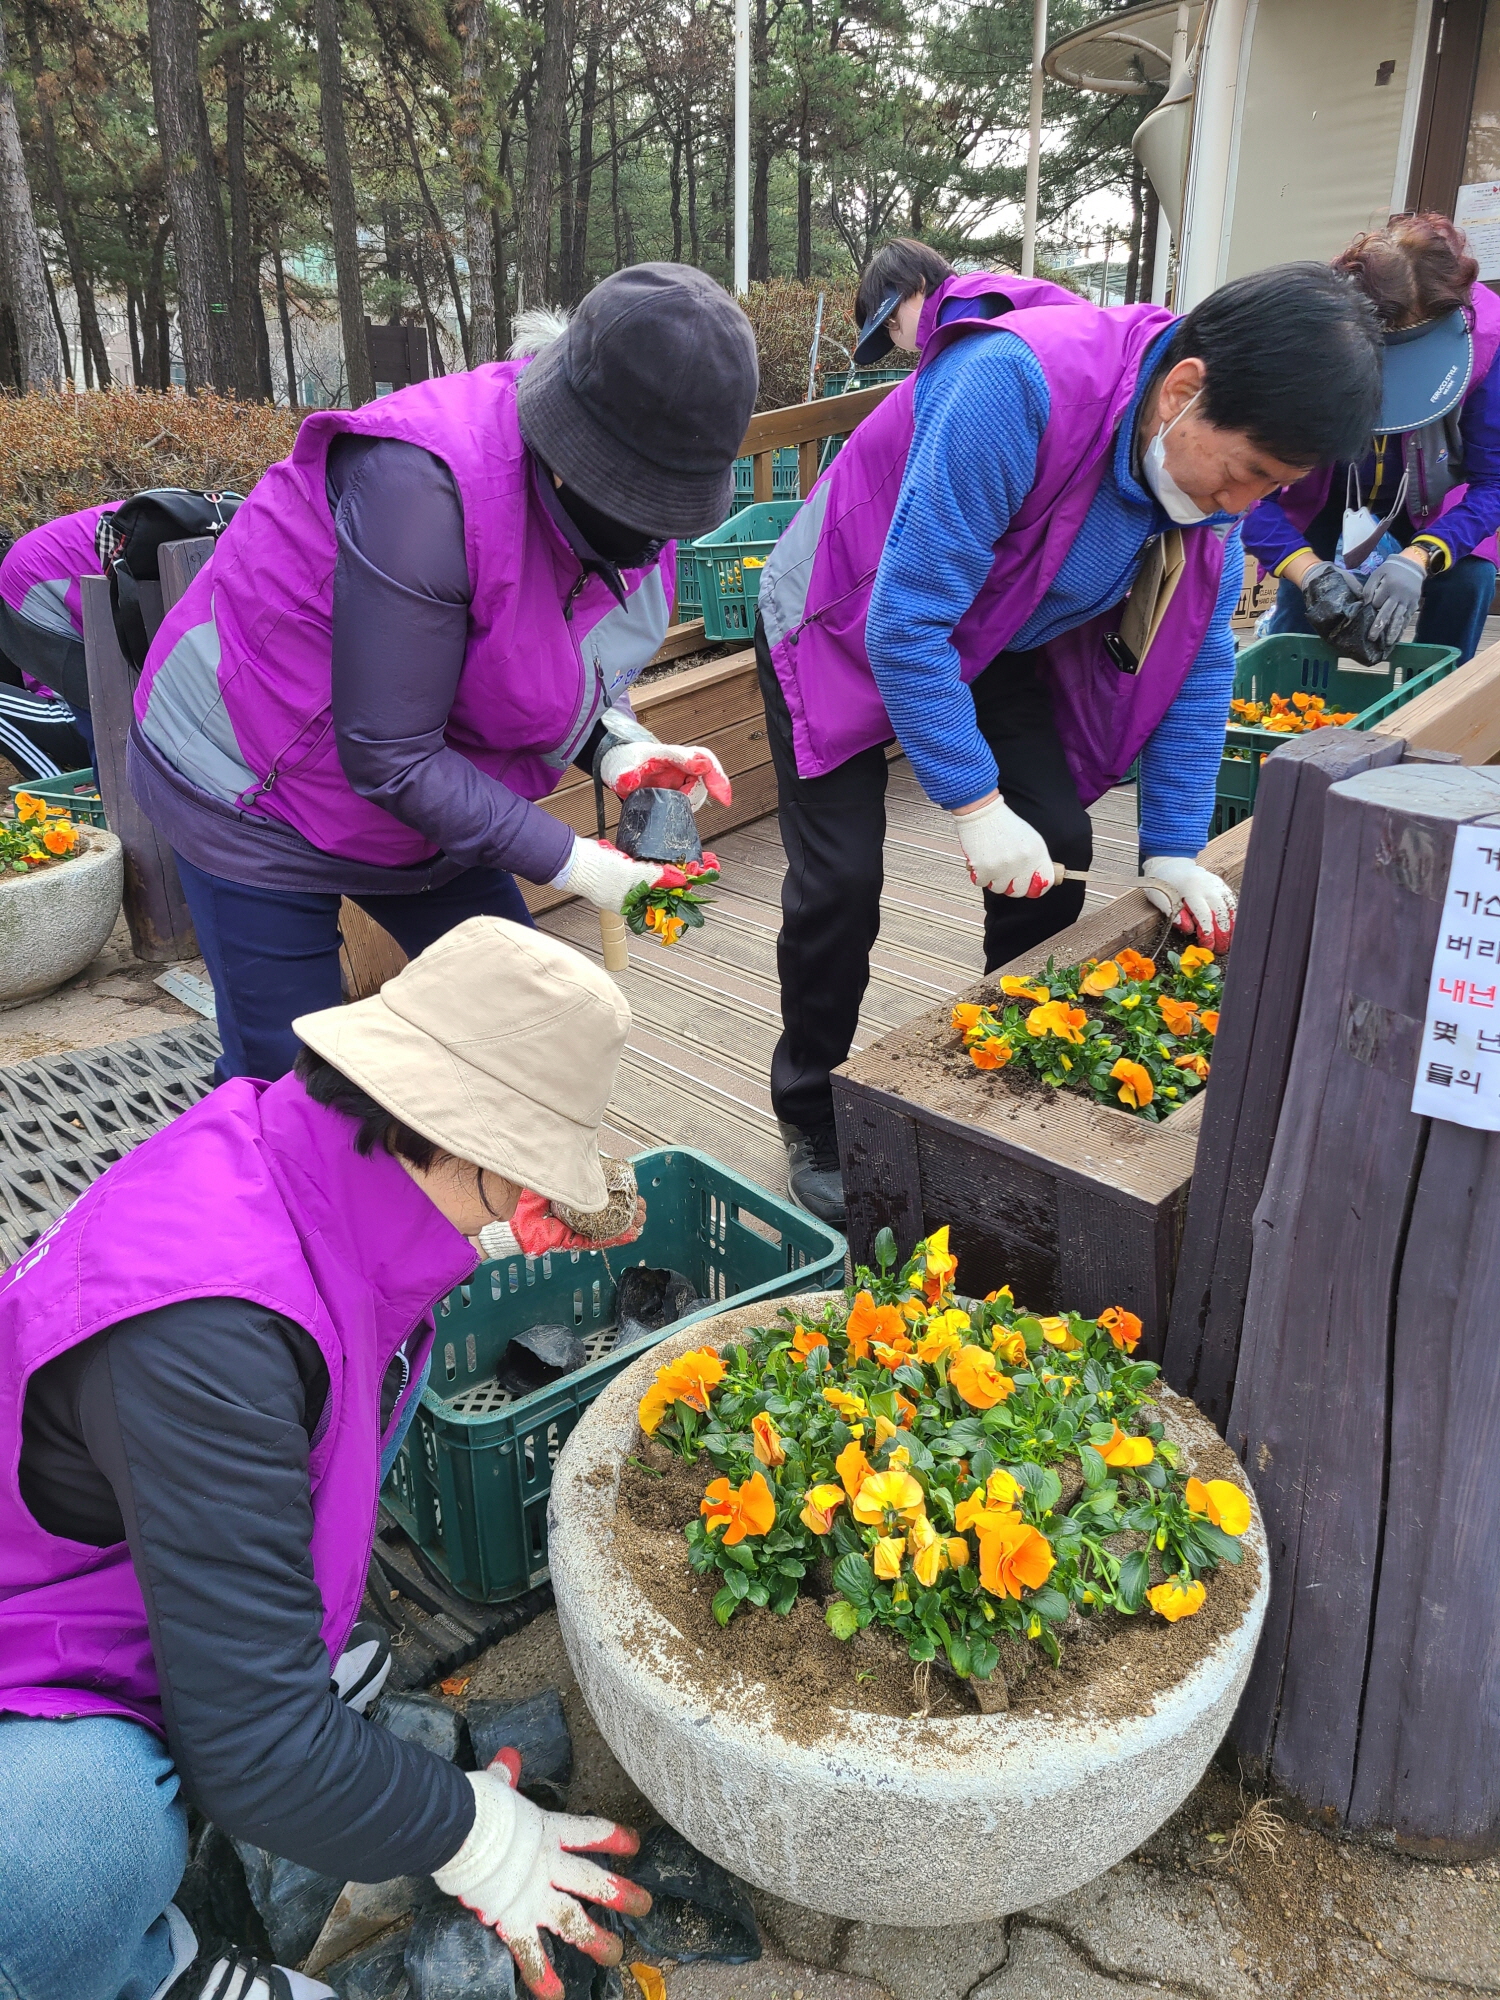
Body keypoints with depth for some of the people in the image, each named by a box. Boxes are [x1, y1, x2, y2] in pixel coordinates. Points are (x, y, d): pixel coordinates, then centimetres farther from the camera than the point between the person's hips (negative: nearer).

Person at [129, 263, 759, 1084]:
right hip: (254, 799, -7)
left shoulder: (603, 481, -9)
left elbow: (564, 663, 7)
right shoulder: (425, 484, -34)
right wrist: (565, 861, -26)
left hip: (425, 792, 7)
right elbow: (388, 758, -30)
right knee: (284, 1078, 0)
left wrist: (615, 742, -16)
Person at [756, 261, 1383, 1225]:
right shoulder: (1019, 387, -37)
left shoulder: (1218, 458, -13)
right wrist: (975, 806, -32)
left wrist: (1175, 851, -8)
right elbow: (906, 619, -36)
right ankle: (814, 1119, 11)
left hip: (991, 640, 6)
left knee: (1057, 857, -3)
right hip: (845, 628, -6)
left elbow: (1195, 664, -5)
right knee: (841, 882, -12)